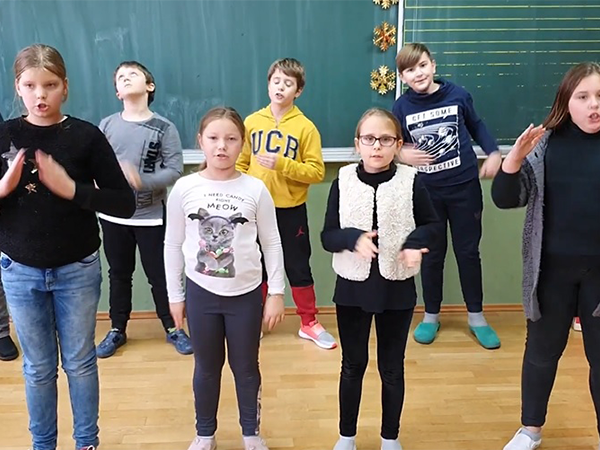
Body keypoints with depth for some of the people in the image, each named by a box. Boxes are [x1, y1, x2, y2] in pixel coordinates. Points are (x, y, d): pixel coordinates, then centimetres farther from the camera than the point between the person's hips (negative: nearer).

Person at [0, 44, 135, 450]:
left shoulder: (86, 136, -9)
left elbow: (126, 204, -12)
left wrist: (72, 189, -22)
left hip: (78, 270, -1)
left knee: (80, 362, 13)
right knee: (38, 367, 15)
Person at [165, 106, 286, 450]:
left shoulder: (255, 189, -8)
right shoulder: (184, 189, -6)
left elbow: (272, 243, -2)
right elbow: (173, 245, 2)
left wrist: (277, 292, -3)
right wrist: (175, 295, 4)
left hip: (246, 293, 0)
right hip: (200, 292, 1)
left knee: (246, 367, 15)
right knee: (207, 367, 17)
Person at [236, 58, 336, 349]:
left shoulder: (306, 127, -7)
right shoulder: (251, 122, 1)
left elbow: (316, 172, -11)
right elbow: (239, 164, 6)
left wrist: (282, 164, -22)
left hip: (291, 210, -2)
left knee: (298, 268, 9)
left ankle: (309, 324, 25)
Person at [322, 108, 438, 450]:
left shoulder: (412, 181, -7)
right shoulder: (343, 182, -5)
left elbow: (432, 225, 4)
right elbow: (327, 237, -4)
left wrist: (415, 242, -17)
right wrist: (353, 238, -24)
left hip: (397, 288, 0)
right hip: (353, 287, 1)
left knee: (392, 367, 14)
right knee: (353, 365, 15)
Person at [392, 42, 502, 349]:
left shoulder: (457, 94, -7)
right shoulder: (401, 107, -7)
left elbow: (476, 125, 9)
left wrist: (494, 153, -3)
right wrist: (402, 154, -20)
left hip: (464, 187, 0)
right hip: (426, 192, 0)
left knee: (468, 252, 11)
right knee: (432, 255, 12)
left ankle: (476, 317, 28)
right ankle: (431, 316, 30)